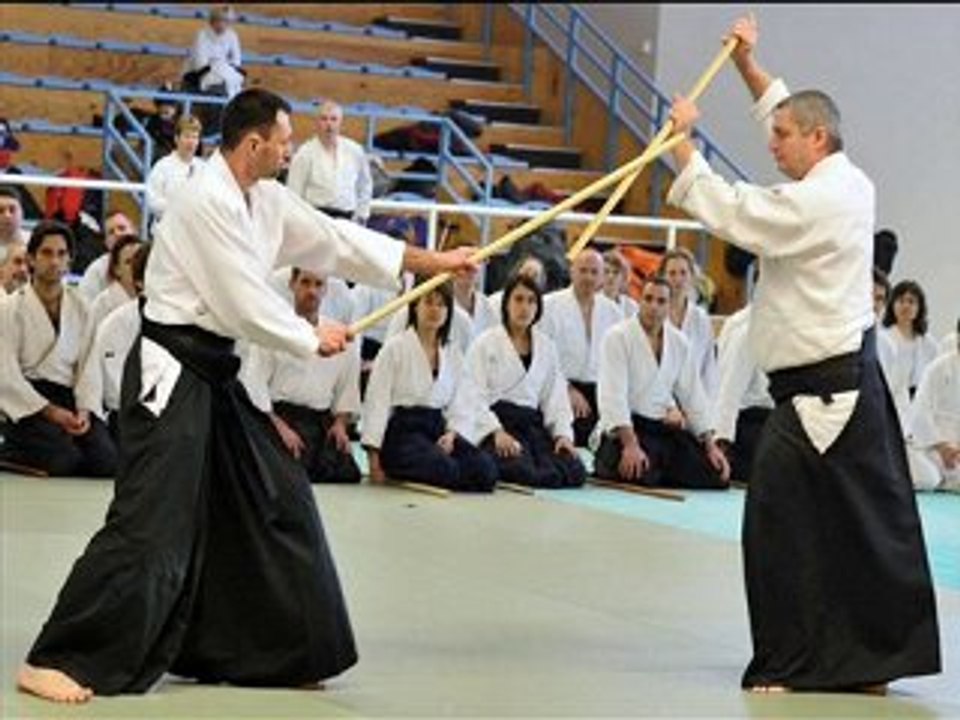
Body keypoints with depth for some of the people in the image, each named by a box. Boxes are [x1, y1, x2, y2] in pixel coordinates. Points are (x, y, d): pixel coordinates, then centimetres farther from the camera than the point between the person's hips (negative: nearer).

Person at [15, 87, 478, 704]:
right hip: (172, 374, -10)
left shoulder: (267, 202, 10)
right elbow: (247, 304, -19)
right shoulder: (208, 203, -19)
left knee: (275, 503, 13)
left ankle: (283, 652, 24)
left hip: (214, 375, 10)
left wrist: (435, 262, 19)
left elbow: (338, 240, 18)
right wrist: (313, 340, -3)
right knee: (150, 522, -15)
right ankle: (59, 661, -11)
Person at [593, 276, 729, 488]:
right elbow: (613, 394, -18)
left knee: (715, 474, -9)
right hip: (624, 429, -6)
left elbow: (693, 395, 14)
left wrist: (711, 446, 7)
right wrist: (631, 444, -29)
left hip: (663, 428, 6)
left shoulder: (680, 344, 9)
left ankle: (654, 473, 12)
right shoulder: (618, 337, -9)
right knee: (641, 475, -34)